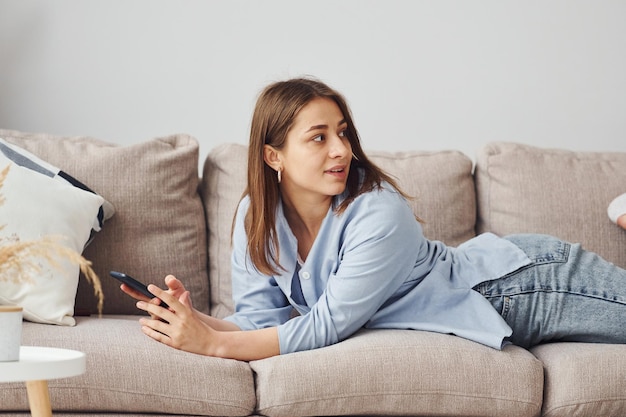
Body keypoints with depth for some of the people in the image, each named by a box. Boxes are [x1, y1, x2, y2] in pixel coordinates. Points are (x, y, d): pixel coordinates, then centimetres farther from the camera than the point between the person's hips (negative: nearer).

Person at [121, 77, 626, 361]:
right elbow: (262, 317, -11)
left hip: (518, 283, -5)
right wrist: (199, 322, -30)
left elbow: (327, 325, -31)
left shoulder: (380, 215, -32)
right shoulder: (256, 217, -12)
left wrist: (214, 345, -33)